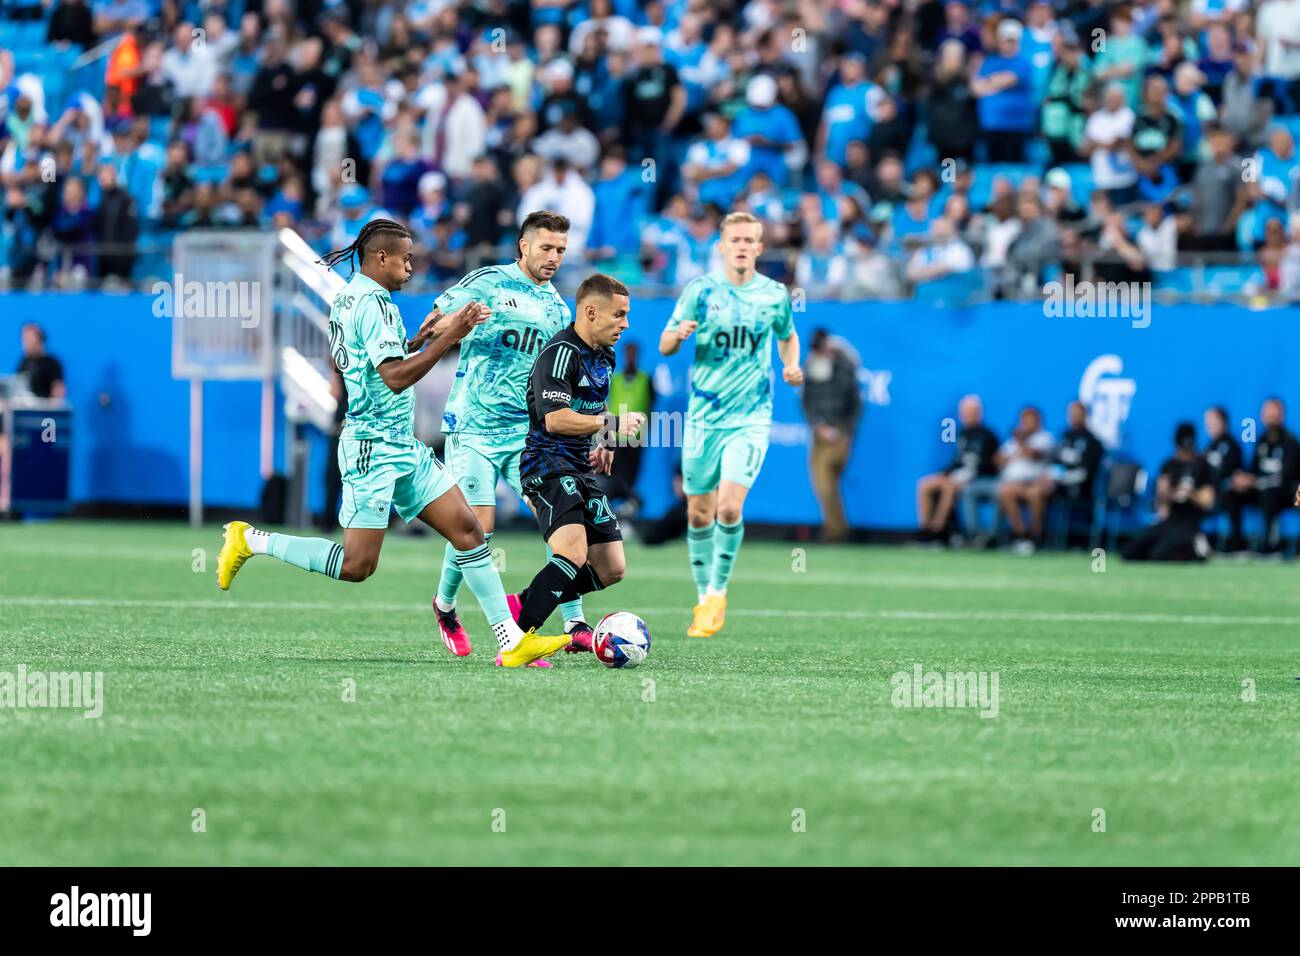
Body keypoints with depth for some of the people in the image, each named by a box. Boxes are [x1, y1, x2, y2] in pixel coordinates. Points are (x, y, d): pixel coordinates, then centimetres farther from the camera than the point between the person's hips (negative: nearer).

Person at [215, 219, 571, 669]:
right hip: (374, 449, -11)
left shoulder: (346, 298, 14)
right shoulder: (373, 303, -17)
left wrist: (418, 340, 23)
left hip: (402, 447, 11)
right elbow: (395, 378, -24)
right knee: (357, 565, -8)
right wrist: (446, 338, -22)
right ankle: (250, 540, 6)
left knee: (467, 529, 3)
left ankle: (512, 641, 1)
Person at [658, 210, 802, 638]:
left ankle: (718, 592, 2)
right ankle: (704, 598, 22)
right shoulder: (700, 290, -1)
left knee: (729, 507, -17)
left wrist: (791, 366, 2)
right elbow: (664, 346, 3)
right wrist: (678, 335, -20)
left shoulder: (775, 295, 2)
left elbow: (788, 336, 22)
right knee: (699, 513, 5)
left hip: (750, 419, -1)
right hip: (702, 416, 1)